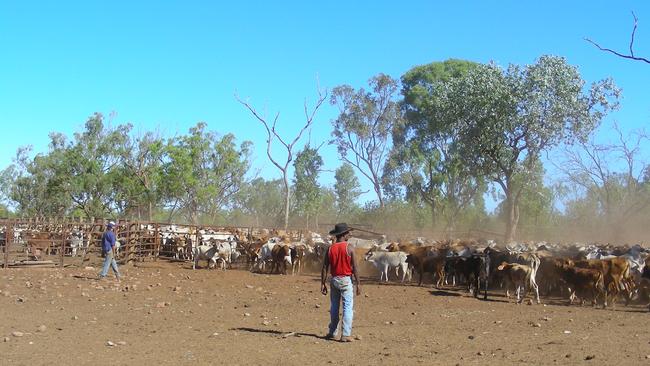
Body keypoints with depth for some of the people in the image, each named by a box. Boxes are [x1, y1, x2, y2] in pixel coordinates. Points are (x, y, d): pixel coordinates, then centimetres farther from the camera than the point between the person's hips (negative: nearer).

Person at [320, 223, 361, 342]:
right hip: (346, 280, -4)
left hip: (334, 280, 4)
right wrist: (358, 284, -3)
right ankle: (346, 335, -5)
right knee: (348, 307, -1)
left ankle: (332, 332, 23)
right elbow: (355, 268, -9)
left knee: (334, 307, 15)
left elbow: (325, 268, 1)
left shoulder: (330, 249, 1)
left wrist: (323, 284, 7)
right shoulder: (349, 249, -9)